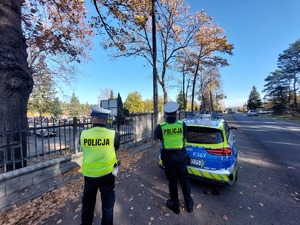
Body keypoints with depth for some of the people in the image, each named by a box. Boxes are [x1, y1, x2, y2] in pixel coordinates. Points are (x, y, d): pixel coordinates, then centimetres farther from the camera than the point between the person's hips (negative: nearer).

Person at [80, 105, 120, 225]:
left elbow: (85, 149, 3)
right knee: (107, 205, 20)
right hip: (107, 175, -2)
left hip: (89, 175, 3)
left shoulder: (83, 134, -15)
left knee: (87, 204, 27)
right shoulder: (113, 134, -19)